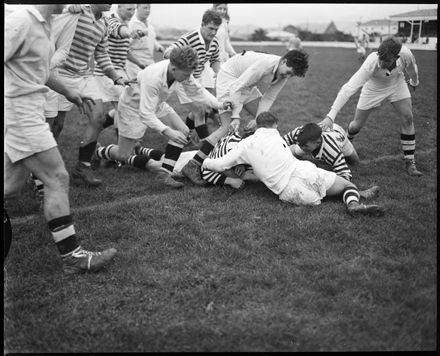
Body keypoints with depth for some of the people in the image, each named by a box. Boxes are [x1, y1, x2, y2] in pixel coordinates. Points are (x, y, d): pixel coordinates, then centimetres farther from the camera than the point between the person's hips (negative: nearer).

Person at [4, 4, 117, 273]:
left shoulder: (44, 24, 12)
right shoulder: (20, 22, -17)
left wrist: (68, 92, 29)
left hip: (31, 111, 10)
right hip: (19, 112, -10)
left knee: (12, 188, 14)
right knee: (58, 179, -9)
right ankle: (73, 257, -3)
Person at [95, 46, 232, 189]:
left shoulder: (182, 71, -21)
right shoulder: (153, 77, -41)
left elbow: (197, 91, -5)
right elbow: (145, 114, -38)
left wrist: (219, 104, -16)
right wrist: (167, 131, -47)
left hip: (156, 105, 7)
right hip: (133, 106, -7)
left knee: (183, 131, -12)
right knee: (123, 155, -4)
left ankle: (165, 173, -7)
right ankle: (97, 152, 29)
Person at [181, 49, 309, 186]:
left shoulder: (284, 73, -8)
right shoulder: (265, 63, -33)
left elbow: (268, 98, -4)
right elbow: (236, 88, -32)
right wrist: (236, 116, -35)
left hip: (247, 85, 9)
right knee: (228, 127, -20)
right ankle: (192, 167, -23)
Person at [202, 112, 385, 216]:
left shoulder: (246, 145, 12)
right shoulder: (275, 134, 19)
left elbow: (220, 165, 12)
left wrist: (205, 162, 33)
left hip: (288, 192, -2)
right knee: (349, 185, 15)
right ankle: (353, 203, -18)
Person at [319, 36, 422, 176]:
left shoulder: (405, 54, -34)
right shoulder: (371, 63, -42)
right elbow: (348, 89, -48)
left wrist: (414, 81, 15)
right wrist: (330, 116, -55)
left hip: (397, 84, 2)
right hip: (373, 89, -2)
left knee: (407, 118, -11)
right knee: (357, 124, 1)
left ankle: (409, 162, 2)